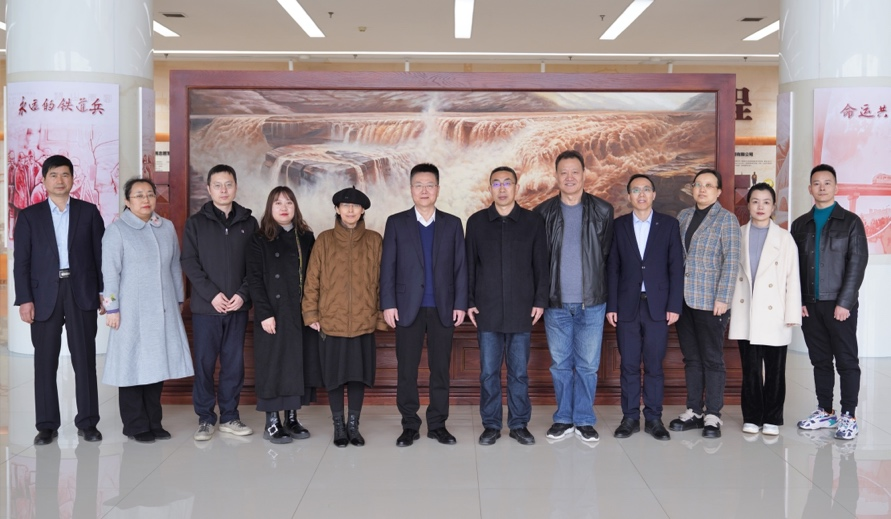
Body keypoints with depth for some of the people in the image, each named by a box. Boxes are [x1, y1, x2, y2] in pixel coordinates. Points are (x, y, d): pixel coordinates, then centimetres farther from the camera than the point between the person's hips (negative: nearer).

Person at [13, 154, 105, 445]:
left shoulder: (88, 212, 7)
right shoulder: (29, 216, 6)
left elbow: (101, 255, 5)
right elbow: (21, 262, 2)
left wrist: (105, 294, -1)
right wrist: (24, 299, -7)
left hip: (82, 293, 0)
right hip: (44, 294, 0)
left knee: (85, 360, 3)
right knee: (45, 363, 4)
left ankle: (87, 423, 10)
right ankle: (47, 425, 12)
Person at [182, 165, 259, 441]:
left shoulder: (249, 223, 7)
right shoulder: (196, 222, 3)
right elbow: (189, 263, -4)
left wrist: (243, 294, -10)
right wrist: (212, 294, -14)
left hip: (238, 306, 2)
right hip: (205, 307, -1)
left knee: (234, 363, 7)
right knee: (204, 363, 3)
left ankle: (229, 416, 19)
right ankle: (205, 419, 14)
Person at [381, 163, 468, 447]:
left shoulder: (452, 224, 8)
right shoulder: (396, 223, 5)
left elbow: (460, 267, 5)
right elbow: (387, 266, 1)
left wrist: (460, 304, -2)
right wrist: (388, 304, -6)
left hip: (443, 308, 1)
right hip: (408, 307, -1)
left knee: (440, 368, 6)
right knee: (406, 369, 3)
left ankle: (437, 424, 16)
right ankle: (410, 425, 15)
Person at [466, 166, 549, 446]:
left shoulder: (533, 221, 3)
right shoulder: (476, 222, 5)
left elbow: (541, 265, 4)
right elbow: (469, 265, 7)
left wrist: (540, 301, -1)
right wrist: (469, 302, 2)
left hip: (521, 310, 0)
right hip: (487, 310, 1)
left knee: (519, 371, 6)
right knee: (488, 371, 5)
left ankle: (519, 423, 18)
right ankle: (491, 425, 15)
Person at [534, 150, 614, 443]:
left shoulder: (602, 211, 2)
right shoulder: (543, 213, 3)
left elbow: (609, 254, 5)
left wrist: (604, 292, 4)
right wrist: (541, 296, 2)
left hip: (591, 303, -1)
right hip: (556, 303, 1)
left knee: (588, 365, 4)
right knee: (560, 364, 9)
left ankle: (584, 421, 17)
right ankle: (564, 419, 21)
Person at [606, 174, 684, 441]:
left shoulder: (669, 225, 5)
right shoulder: (618, 226, 6)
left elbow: (676, 267, 2)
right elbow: (612, 268, 4)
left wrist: (674, 305, -5)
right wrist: (611, 306, -1)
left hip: (657, 306, -1)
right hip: (626, 306, 1)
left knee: (654, 365, 4)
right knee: (629, 365, 4)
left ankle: (654, 419, 14)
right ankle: (630, 418, 14)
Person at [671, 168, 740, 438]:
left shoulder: (726, 219, -3)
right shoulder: (683, 216, 13)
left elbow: (731, 262, -9)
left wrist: (723, 299, -15)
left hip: (710, 302, -5)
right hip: (683, 299, 5)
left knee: (712, 359, 2)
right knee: (691, 358, 11)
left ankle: (712, 415, 10)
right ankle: (693, 411, 19)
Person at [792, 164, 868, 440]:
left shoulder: (850, 222, 0)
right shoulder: (800, 224, 11)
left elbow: (857, 263, -6)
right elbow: (795, 266, 9)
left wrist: (844, 302, -12)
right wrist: (798, 301, 0)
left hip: (839, 305, -3)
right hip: (810, 305, 4)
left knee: (847, 361, 1)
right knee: (820, 361, 10)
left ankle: (848, 416, 7)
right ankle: (825, 412, 19)